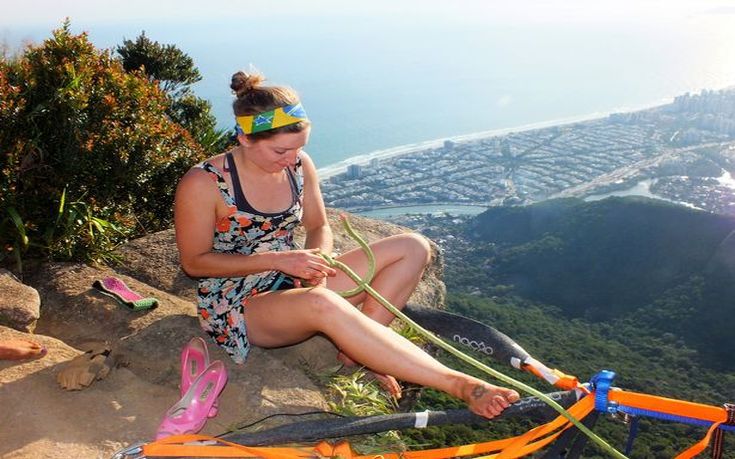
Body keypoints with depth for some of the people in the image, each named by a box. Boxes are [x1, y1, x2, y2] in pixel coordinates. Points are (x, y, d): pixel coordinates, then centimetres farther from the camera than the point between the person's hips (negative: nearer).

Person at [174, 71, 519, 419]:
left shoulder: (299, 166, -1)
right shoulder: (203, 184, -16)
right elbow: (194, 262, -11)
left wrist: (317, 259, -15)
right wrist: (277, 260, -22)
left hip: (295, 284, 6)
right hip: (236, 308, -6)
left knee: (413, 248, -6)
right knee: (322, 304, -43)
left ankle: (356, 354, -19)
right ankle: (460, 385, -38)